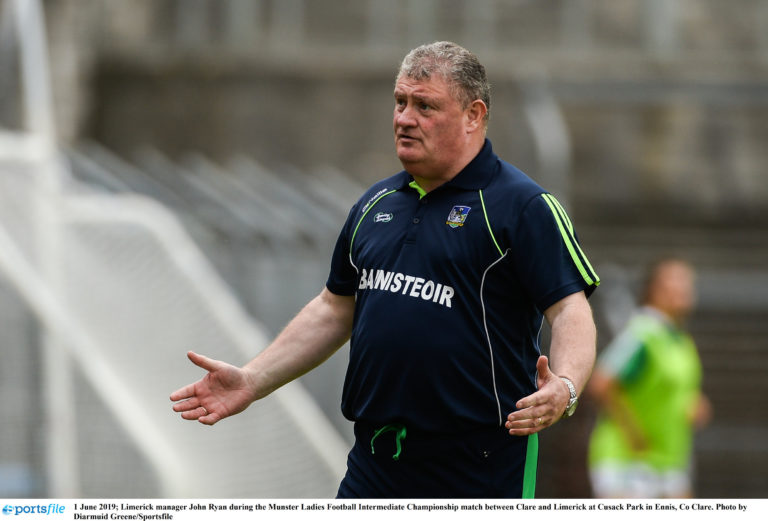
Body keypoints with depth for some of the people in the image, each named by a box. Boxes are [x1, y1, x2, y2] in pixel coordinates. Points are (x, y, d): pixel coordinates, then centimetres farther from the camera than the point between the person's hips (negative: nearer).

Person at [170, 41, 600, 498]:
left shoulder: (523, 207, -7)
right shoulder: (376, 204, 14)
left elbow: (571, 309, -14)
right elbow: (335, 309, 23)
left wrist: (564, 388, -33)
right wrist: (252, 380, 16)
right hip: (375, 463, 6)